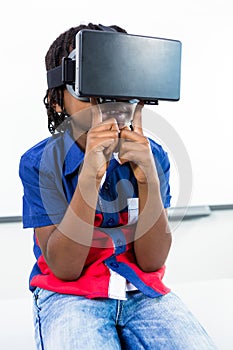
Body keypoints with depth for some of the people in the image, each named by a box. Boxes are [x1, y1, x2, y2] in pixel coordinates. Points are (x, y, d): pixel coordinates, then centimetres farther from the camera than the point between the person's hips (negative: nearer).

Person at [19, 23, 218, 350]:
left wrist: (148, 178, -23)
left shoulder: (153, 157, -5)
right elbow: (64, 269, -16)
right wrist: (90, 176, -28)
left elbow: (151, 261, -8)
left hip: (142, 290, 3)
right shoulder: (40, 162, -12)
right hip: (68, 294, -2)